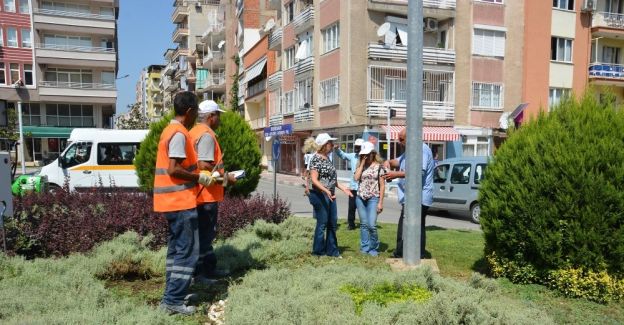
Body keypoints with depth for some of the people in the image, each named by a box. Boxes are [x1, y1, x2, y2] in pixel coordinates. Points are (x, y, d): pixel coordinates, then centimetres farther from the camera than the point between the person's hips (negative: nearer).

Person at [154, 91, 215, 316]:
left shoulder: (170, 130, 15)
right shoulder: (179, 133, -16)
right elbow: (174, 170, -23)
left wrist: (195, 175, 16)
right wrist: (199, 177, -11)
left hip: (172, 200, 10)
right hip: (180, 201, -10)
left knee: (176, 248, 15)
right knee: (187, 251, -5)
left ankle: (171, 294, 21)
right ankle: (173, 301, -2)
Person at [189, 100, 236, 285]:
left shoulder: (195, 132, 15)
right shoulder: (207, 135, -16)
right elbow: (204, 165, -25)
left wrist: (220, 174, 20)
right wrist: (226, 178, -15)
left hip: (201, 193, 10)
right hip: (207, 194, -10)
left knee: (206, 233, 18)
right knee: (205, 234, -1)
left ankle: (210, 268, 28)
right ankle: (198, 273, 8)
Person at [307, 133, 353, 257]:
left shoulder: (327, 158, 13)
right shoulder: (316, 159, -13)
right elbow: (314, 180, -20)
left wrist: (343, 188, 15)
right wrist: (326, 191, -31)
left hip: (330, 195, 9)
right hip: (320, 195, -9)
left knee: (332, 223, 13)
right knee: (322, 223, 1)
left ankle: (332, 250, 25)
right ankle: (319, 251, 15)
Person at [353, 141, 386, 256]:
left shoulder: (379, 166, -2)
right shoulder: (360, 166, 9)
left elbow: (382, 185, -2)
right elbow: (356, 178, -9)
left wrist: (380, 202, -7)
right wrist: (362, 163, -7)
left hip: (373, 198, -4)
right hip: (360, 198, 4)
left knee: (371, 225, -9)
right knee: (363, 224, 7)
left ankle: (374, 248, 10)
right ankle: (365, 247, 17)